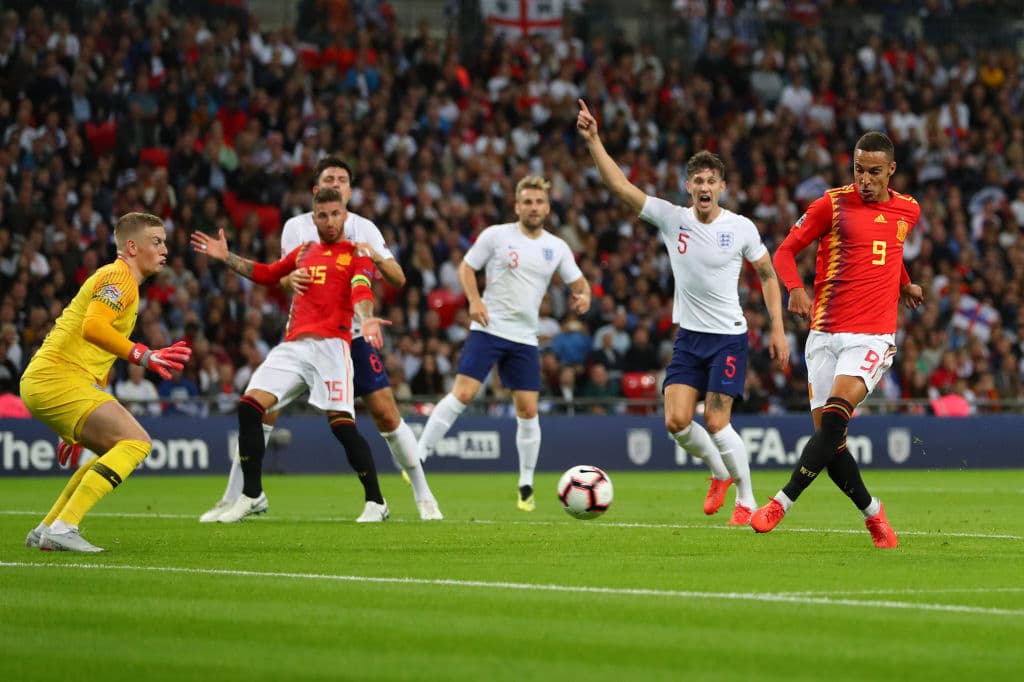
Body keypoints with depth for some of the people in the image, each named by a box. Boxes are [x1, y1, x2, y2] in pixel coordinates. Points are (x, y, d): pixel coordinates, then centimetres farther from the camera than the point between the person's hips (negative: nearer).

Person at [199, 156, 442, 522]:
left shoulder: (364, 229, 1)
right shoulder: (297, 227, 1)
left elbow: (398, 279, -5)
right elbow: (282, 275, -4)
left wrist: (377, 258, -26)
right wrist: (290, 279, -29)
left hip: (353, 336, 0)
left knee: (386, 413, -6)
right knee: (263, 409, -9)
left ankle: (423, 497, 10)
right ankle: (232, 499, 1)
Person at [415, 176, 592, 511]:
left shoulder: (556, 247, 6)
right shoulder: (496, 235, -3)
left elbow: (578, 282, 14)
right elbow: (466, 267, 3)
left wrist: (583, 296, -10)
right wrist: (474, 300, -13)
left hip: (525, 338, 3)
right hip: (488, 329, -3)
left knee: (528, 410, 1)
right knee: (462, 394, -16)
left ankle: (526, 486, 14)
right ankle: (418, 458, -8)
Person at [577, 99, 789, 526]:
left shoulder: (741, 229, -6)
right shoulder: (672, 218, -3)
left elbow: (768, 275, 6)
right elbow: (621, 187, -10)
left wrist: (778, 330, 1)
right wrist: (593, 141, -21)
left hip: (729, 336, -3)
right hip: (688, 335, 3)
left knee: (715, 423, -10)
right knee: (677, 421, -8)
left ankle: (746, 500, 7)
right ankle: (719, 473, 20)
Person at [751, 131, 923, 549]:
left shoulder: (908, 211, 10)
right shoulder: (832, 204, 0)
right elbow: (785, 251, 2)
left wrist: (904, 285, 28)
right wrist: (796, 288, -15)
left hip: (873, 337, 0)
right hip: (826, 334, 0)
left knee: (834, 416, -24)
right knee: (829, 440, -3)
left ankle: (781, 504, -21)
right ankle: (873, 515, 19)